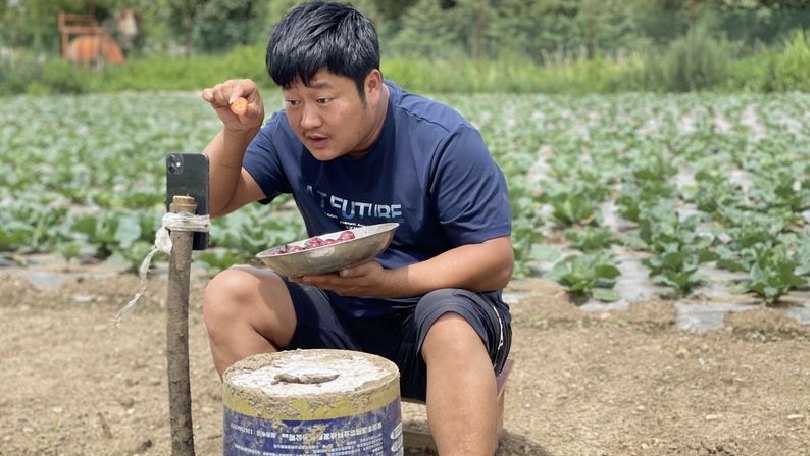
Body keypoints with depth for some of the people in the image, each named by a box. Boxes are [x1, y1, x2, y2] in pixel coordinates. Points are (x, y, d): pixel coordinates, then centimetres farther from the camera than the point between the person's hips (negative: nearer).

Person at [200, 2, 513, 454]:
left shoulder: (444, 141, -18)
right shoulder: (289, 133, -4)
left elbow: (498, 260, -20)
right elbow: (211, 202, -2)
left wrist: (387, 282, -32)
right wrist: (236, 133, -21)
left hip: (441, 306, -5)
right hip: (341, 319, 5)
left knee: (452, 328, -38)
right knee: (229, 294, -15)